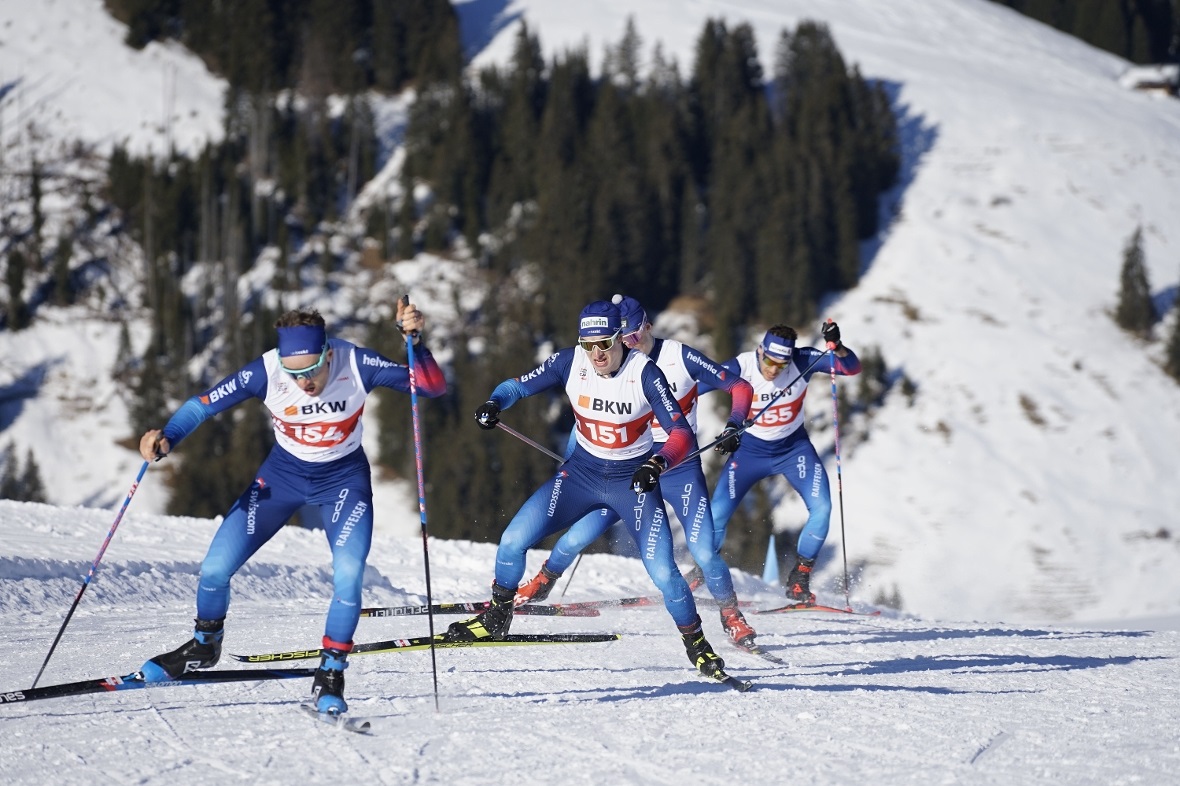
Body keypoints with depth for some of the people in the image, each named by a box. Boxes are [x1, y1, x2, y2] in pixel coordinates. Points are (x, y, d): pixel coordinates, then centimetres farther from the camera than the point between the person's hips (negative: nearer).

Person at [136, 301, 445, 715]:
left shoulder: (357, 365, -28)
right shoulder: (265, 372, -27)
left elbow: (433, 386, -27)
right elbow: (204, 403, -20)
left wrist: (415, 341, -44)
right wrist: (165, 439, -38)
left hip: (344, 478, -1)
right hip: (282, 474, 1)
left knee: (347, 577, -24)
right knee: (214, 570, -4)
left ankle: (330, 675, -2)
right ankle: (204, 646, 27)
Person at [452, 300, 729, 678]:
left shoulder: (645, 373, -22)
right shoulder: (570, 362, -13)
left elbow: (682, 434, -25)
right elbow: (518, 386, -2)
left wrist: (658, 463, -45)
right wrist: (494, 403, -25)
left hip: (634, 480, -3)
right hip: (581, 473, 3)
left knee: (662, 572, -15)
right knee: (513, 541, -9)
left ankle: (696, 643, 10)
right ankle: (497, 618, 16)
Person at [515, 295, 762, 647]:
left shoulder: (680, 357, -13)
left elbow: (740, 387, -7)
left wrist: (733, 426, -20)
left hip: (680, 468, -3)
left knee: (704, 550, -14)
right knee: (579, 535, -1)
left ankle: (731, 615, 8)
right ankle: (541, 585, 26)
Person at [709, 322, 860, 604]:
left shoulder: (802, 361, -22)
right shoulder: (739, 367, -25)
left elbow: (852, 368, -23)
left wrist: (836, 347, -44)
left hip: (794, 447, 1)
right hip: (750, 450, -1)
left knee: (821, 508, -18)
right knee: (716, 515, -8)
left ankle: (798, 581, -1)